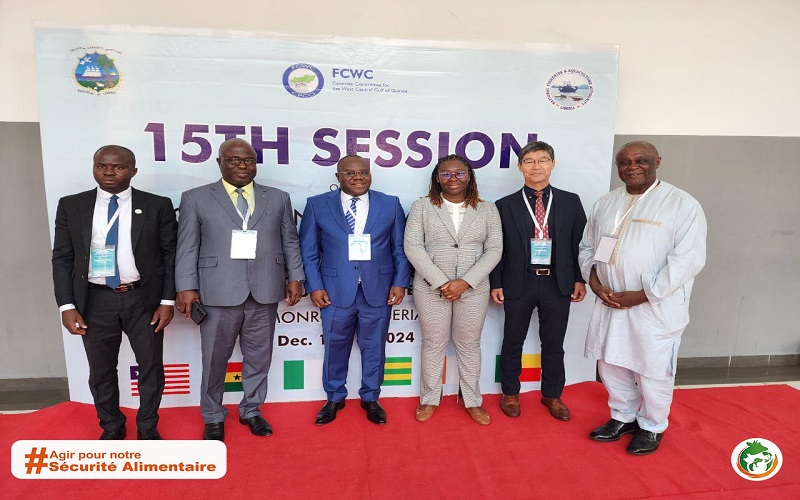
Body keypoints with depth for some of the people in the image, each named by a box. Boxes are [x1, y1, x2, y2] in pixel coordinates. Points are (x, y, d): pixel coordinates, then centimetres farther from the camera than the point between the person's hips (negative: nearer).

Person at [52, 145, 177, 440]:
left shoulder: (158, 206, -3)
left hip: (144, 299, -1)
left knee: (151, 368, 10)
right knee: (101, 371, 15)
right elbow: (62, 258, 4)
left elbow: (170, 255, -1)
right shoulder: (71, 206, 3)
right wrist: (66, 306, -4)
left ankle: (148, 427, 32)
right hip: (95, 301, 2)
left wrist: (168, 301, -6)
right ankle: (111, 428, 37)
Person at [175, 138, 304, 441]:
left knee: (258, 357, 13)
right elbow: (187, 247, 0)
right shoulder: (195, 199, 5)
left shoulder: (278, 198, 10)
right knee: (215, 359, 11)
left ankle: (251, 410, 32)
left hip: (265, 292, 2)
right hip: (218, 293, -1)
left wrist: (295, 277, 3)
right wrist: (186, 287, -6)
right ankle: (213, 417, 30)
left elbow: (290, 241, 10)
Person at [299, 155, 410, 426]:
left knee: (374, 348, 13)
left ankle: (370, 398, 34)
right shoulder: (317, 205, 1)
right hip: (335, 291, 0)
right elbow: (308, 251, 2)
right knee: (335, 348, 12)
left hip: (378, 291, 1)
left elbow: (400, 249, 5)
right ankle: (334, 398, 35)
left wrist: (400, 282, -2)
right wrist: (315, 286, -5)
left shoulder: (390, 204, 4)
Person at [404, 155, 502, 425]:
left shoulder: (487, 210, 4)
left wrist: (465, 282, -13)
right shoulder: (421, 207, 0)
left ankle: (472, 400, 27)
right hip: (431, 287, -1)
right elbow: (413, 246, -7)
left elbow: (494, 250, -1)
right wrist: (441, 282, -15)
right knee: (433, 343, 9)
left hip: (473, 289, 1)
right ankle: (429, 398, 26)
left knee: (469, 344, 11)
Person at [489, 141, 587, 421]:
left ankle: (552, 395, 33)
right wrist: (496, 283, -4)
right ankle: (510, 393, 31)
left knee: (554, 344, 13)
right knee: (513, 342, 12)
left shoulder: (570, 202, 4)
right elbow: (497, 248, -1)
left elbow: (579, 244, 5)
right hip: (518, 284, -1)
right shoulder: (505, 205, -1)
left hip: (557, 284, 1)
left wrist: (579, 279, 0)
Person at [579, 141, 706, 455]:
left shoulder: (682, 205, -10)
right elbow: (588, 247, 12)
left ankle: (652, 428, 33)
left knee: (653, 371, 8)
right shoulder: (605, 204, 7)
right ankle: (623, 417, 38)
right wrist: (595, 282, -5)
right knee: (611, 364, 16)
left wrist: (642, 294, -18)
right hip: (609, 303, 5)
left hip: (656, 307, -5)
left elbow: (688, 259, -16)